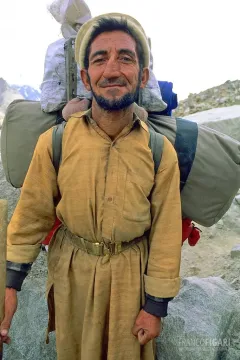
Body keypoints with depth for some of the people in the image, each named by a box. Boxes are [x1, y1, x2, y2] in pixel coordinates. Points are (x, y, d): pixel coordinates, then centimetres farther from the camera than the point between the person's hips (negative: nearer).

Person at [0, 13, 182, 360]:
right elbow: (32, 215, -6)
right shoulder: (54, 142, -14)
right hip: (72, 271, 1)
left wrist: (155, 306, -5)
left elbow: (166, 234, -9)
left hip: (130, 274, 0)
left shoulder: (161, 151, -15)